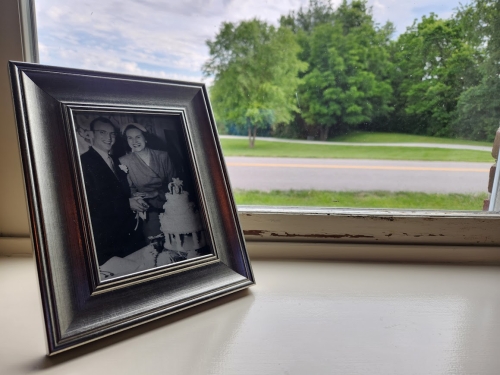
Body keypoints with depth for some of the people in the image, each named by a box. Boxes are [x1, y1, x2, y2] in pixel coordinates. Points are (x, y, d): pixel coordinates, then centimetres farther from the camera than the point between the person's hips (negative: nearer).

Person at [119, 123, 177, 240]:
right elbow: (129, 188, 4)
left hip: (169, 205, 2)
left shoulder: (162, 156, 4)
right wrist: (135, 196, -17)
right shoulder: (124, 161, 0)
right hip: (149, 210, -1)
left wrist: (156, 193, -8)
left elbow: (173, 181, 5)